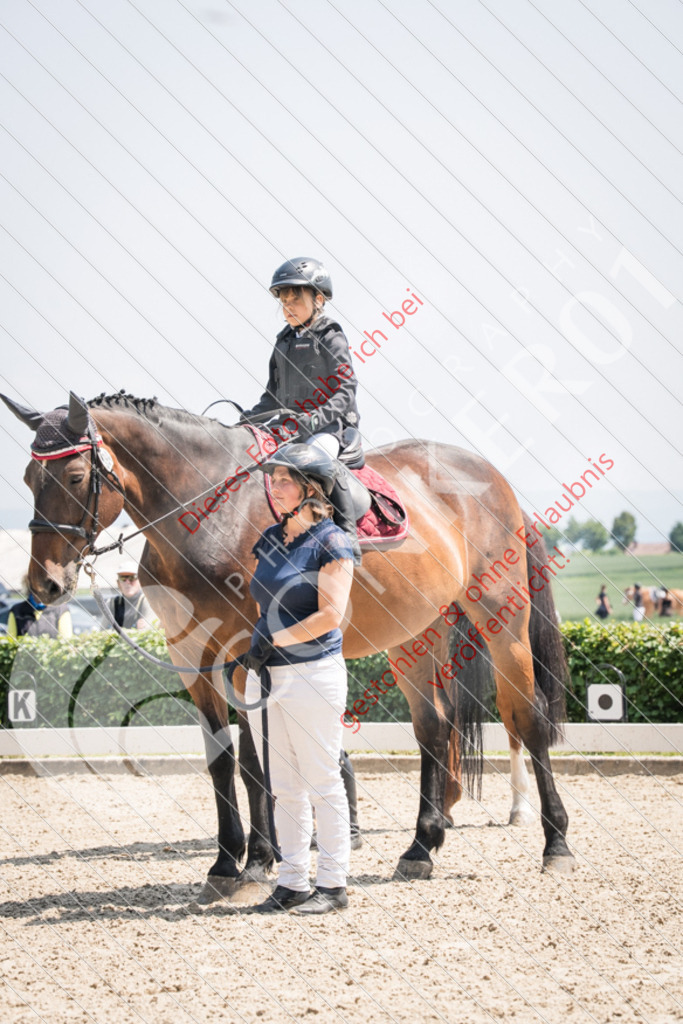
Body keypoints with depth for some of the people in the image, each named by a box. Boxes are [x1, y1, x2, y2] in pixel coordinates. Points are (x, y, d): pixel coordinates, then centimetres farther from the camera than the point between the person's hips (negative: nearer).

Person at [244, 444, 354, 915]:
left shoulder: (331, 542, -8)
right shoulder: (269, 540, 12)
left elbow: (331, 615, -16)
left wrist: (275, 641, -16)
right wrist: (254, 653, 5)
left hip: (313, 673, -7)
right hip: (267, 675, 7)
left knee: (322, 783, 0)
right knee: (284, 787, 11)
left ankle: (333, 884, 7)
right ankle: (292, 883, 18)